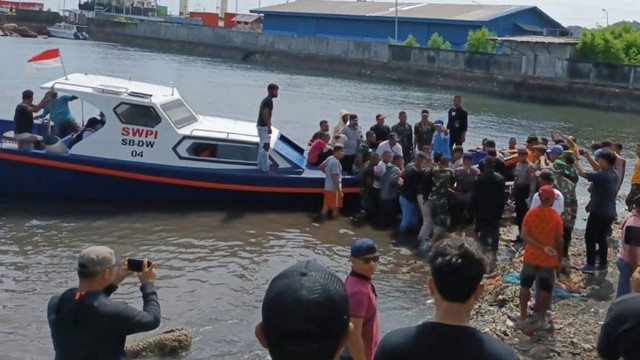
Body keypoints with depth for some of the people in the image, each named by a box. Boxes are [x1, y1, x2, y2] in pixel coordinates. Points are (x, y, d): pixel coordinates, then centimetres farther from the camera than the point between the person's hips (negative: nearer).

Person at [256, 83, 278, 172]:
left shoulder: (265, 100, 15)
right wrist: (269, 127, -23)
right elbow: (265, 114, -24)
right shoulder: (269, 101, -16)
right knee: (266, 146, -8)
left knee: (262, 146, 16)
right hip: (264, 126, -10)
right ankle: (265, 167, -7)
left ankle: (260, 165, 22)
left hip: (260, 125, 10)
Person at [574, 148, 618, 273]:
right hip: (609, 213, 8)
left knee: (590, 237, 4)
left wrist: (577, 159, -3)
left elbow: (581, 172, -17)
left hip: (598, 212, -8)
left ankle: (590, 265, 4)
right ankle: (603, 264, 21)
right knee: (601, 238, 18)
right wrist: (588, 157, 16)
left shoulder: (602, 176, -22)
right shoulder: (613, 174, 4)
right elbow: (598, 168, 21)